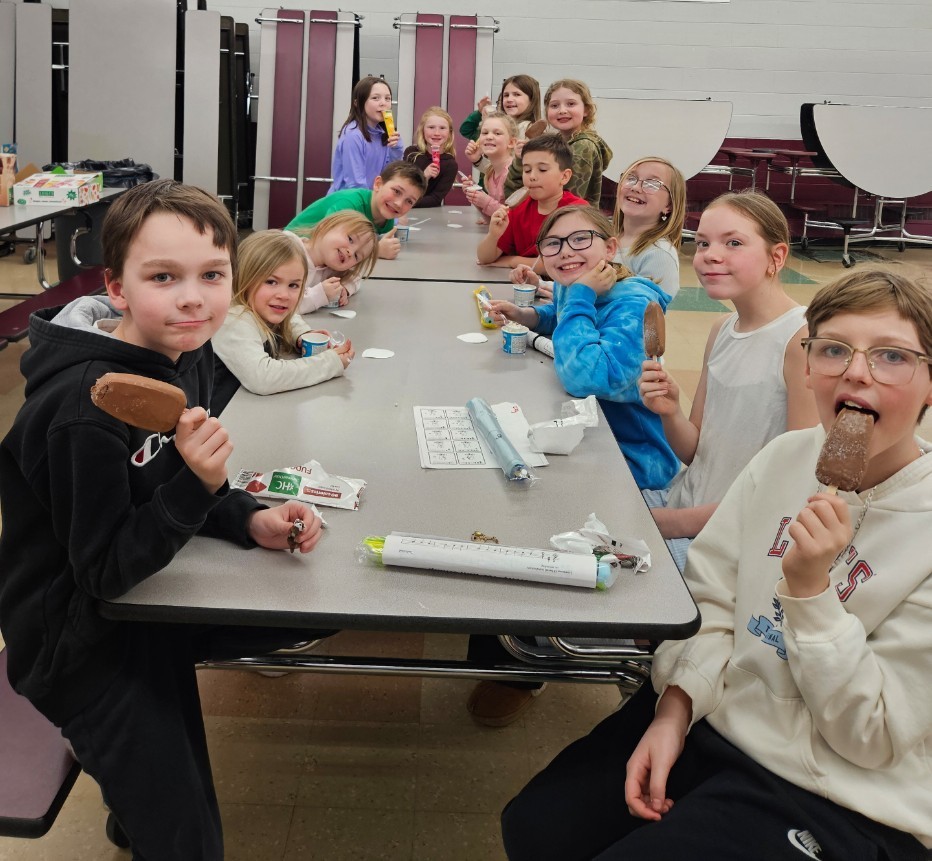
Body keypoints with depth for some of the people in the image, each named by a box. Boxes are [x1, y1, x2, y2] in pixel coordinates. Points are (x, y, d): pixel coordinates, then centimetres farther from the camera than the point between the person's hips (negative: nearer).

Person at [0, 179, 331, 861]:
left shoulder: (188, 356, -6)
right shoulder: (88, 407, -31)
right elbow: (105, 572, -24)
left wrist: (250, 520, -11)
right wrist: (192, 484, -36)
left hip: (149, 590, 7)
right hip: (81, 640, -7)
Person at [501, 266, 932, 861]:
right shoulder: (785, 457, -2)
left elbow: (871, 739, -15)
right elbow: (710, 600, 1)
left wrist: (811, 590, -26)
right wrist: (673, 710, -13)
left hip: (830, 804, -4)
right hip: (713, 717, 5)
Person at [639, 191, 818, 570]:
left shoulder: (804, 337, -18)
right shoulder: (721, 331, 6)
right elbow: (695, 451, 11)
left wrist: (679, 522, -15)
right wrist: (670, 413, -12)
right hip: (686, 500, 7)